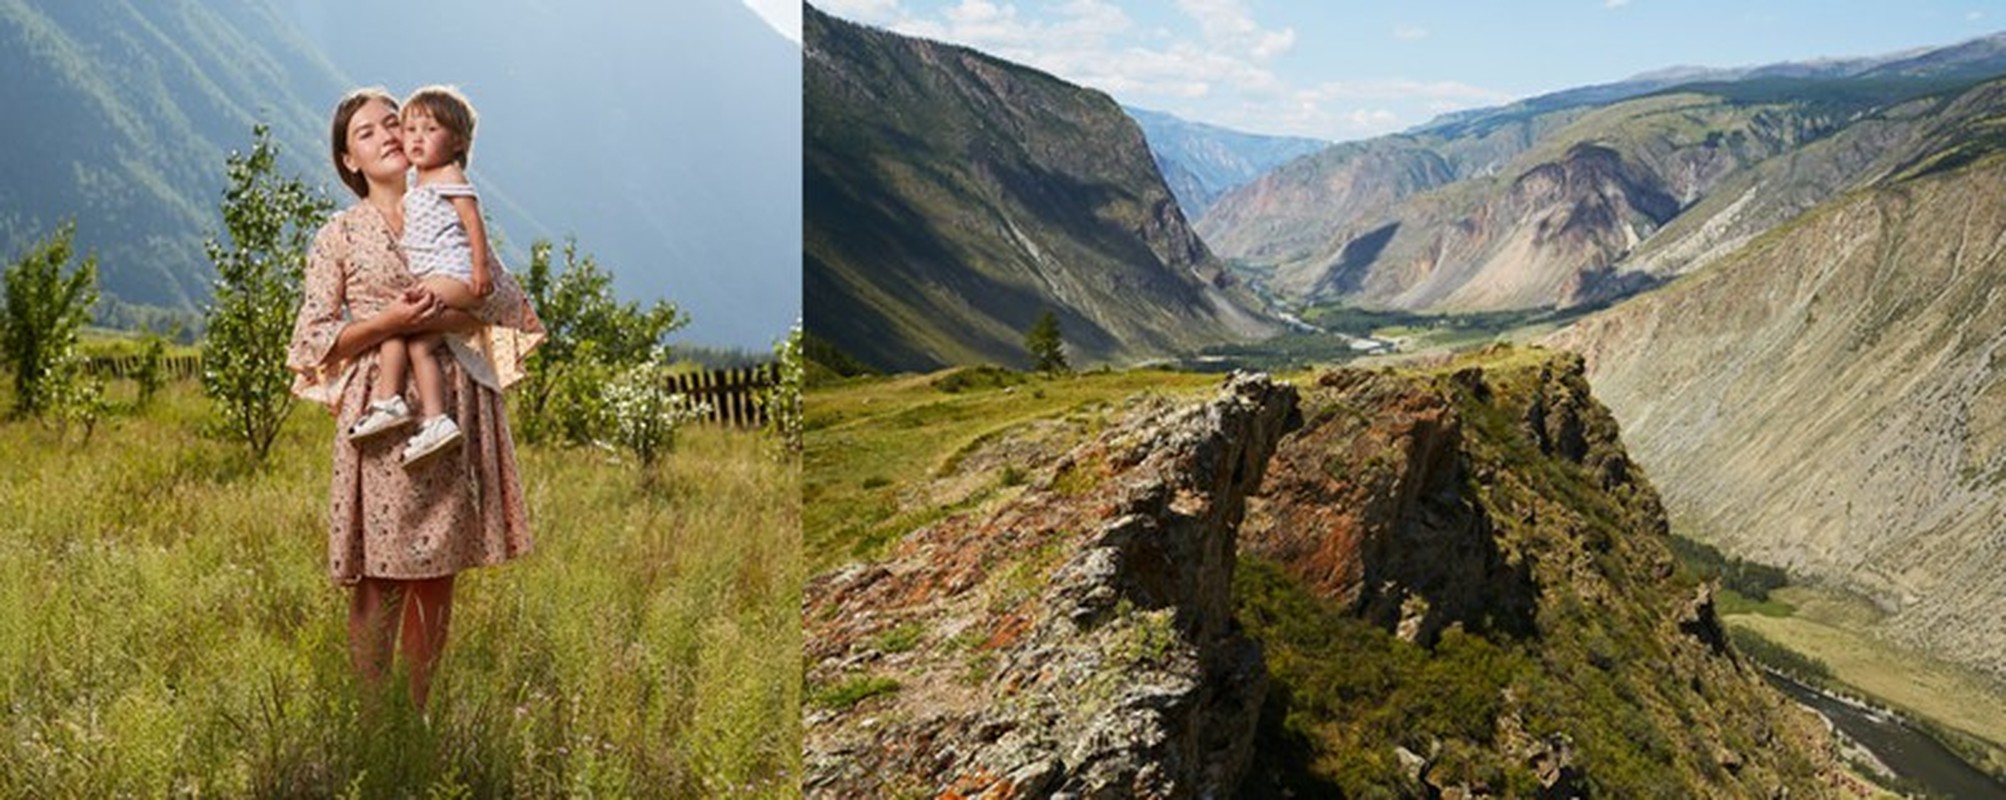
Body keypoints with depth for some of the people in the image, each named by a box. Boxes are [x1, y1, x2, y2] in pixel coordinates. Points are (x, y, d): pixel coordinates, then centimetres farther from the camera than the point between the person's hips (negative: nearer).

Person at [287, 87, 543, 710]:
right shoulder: (339, 235, 5)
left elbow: (510, 304, 7)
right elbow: (313, 339, 1)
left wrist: (440, 318, -9)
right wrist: (391, 320, -14)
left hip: (453, 409, 3)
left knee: (438, 571, 7)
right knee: (381, 576, -4)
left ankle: (420, 708, 18)